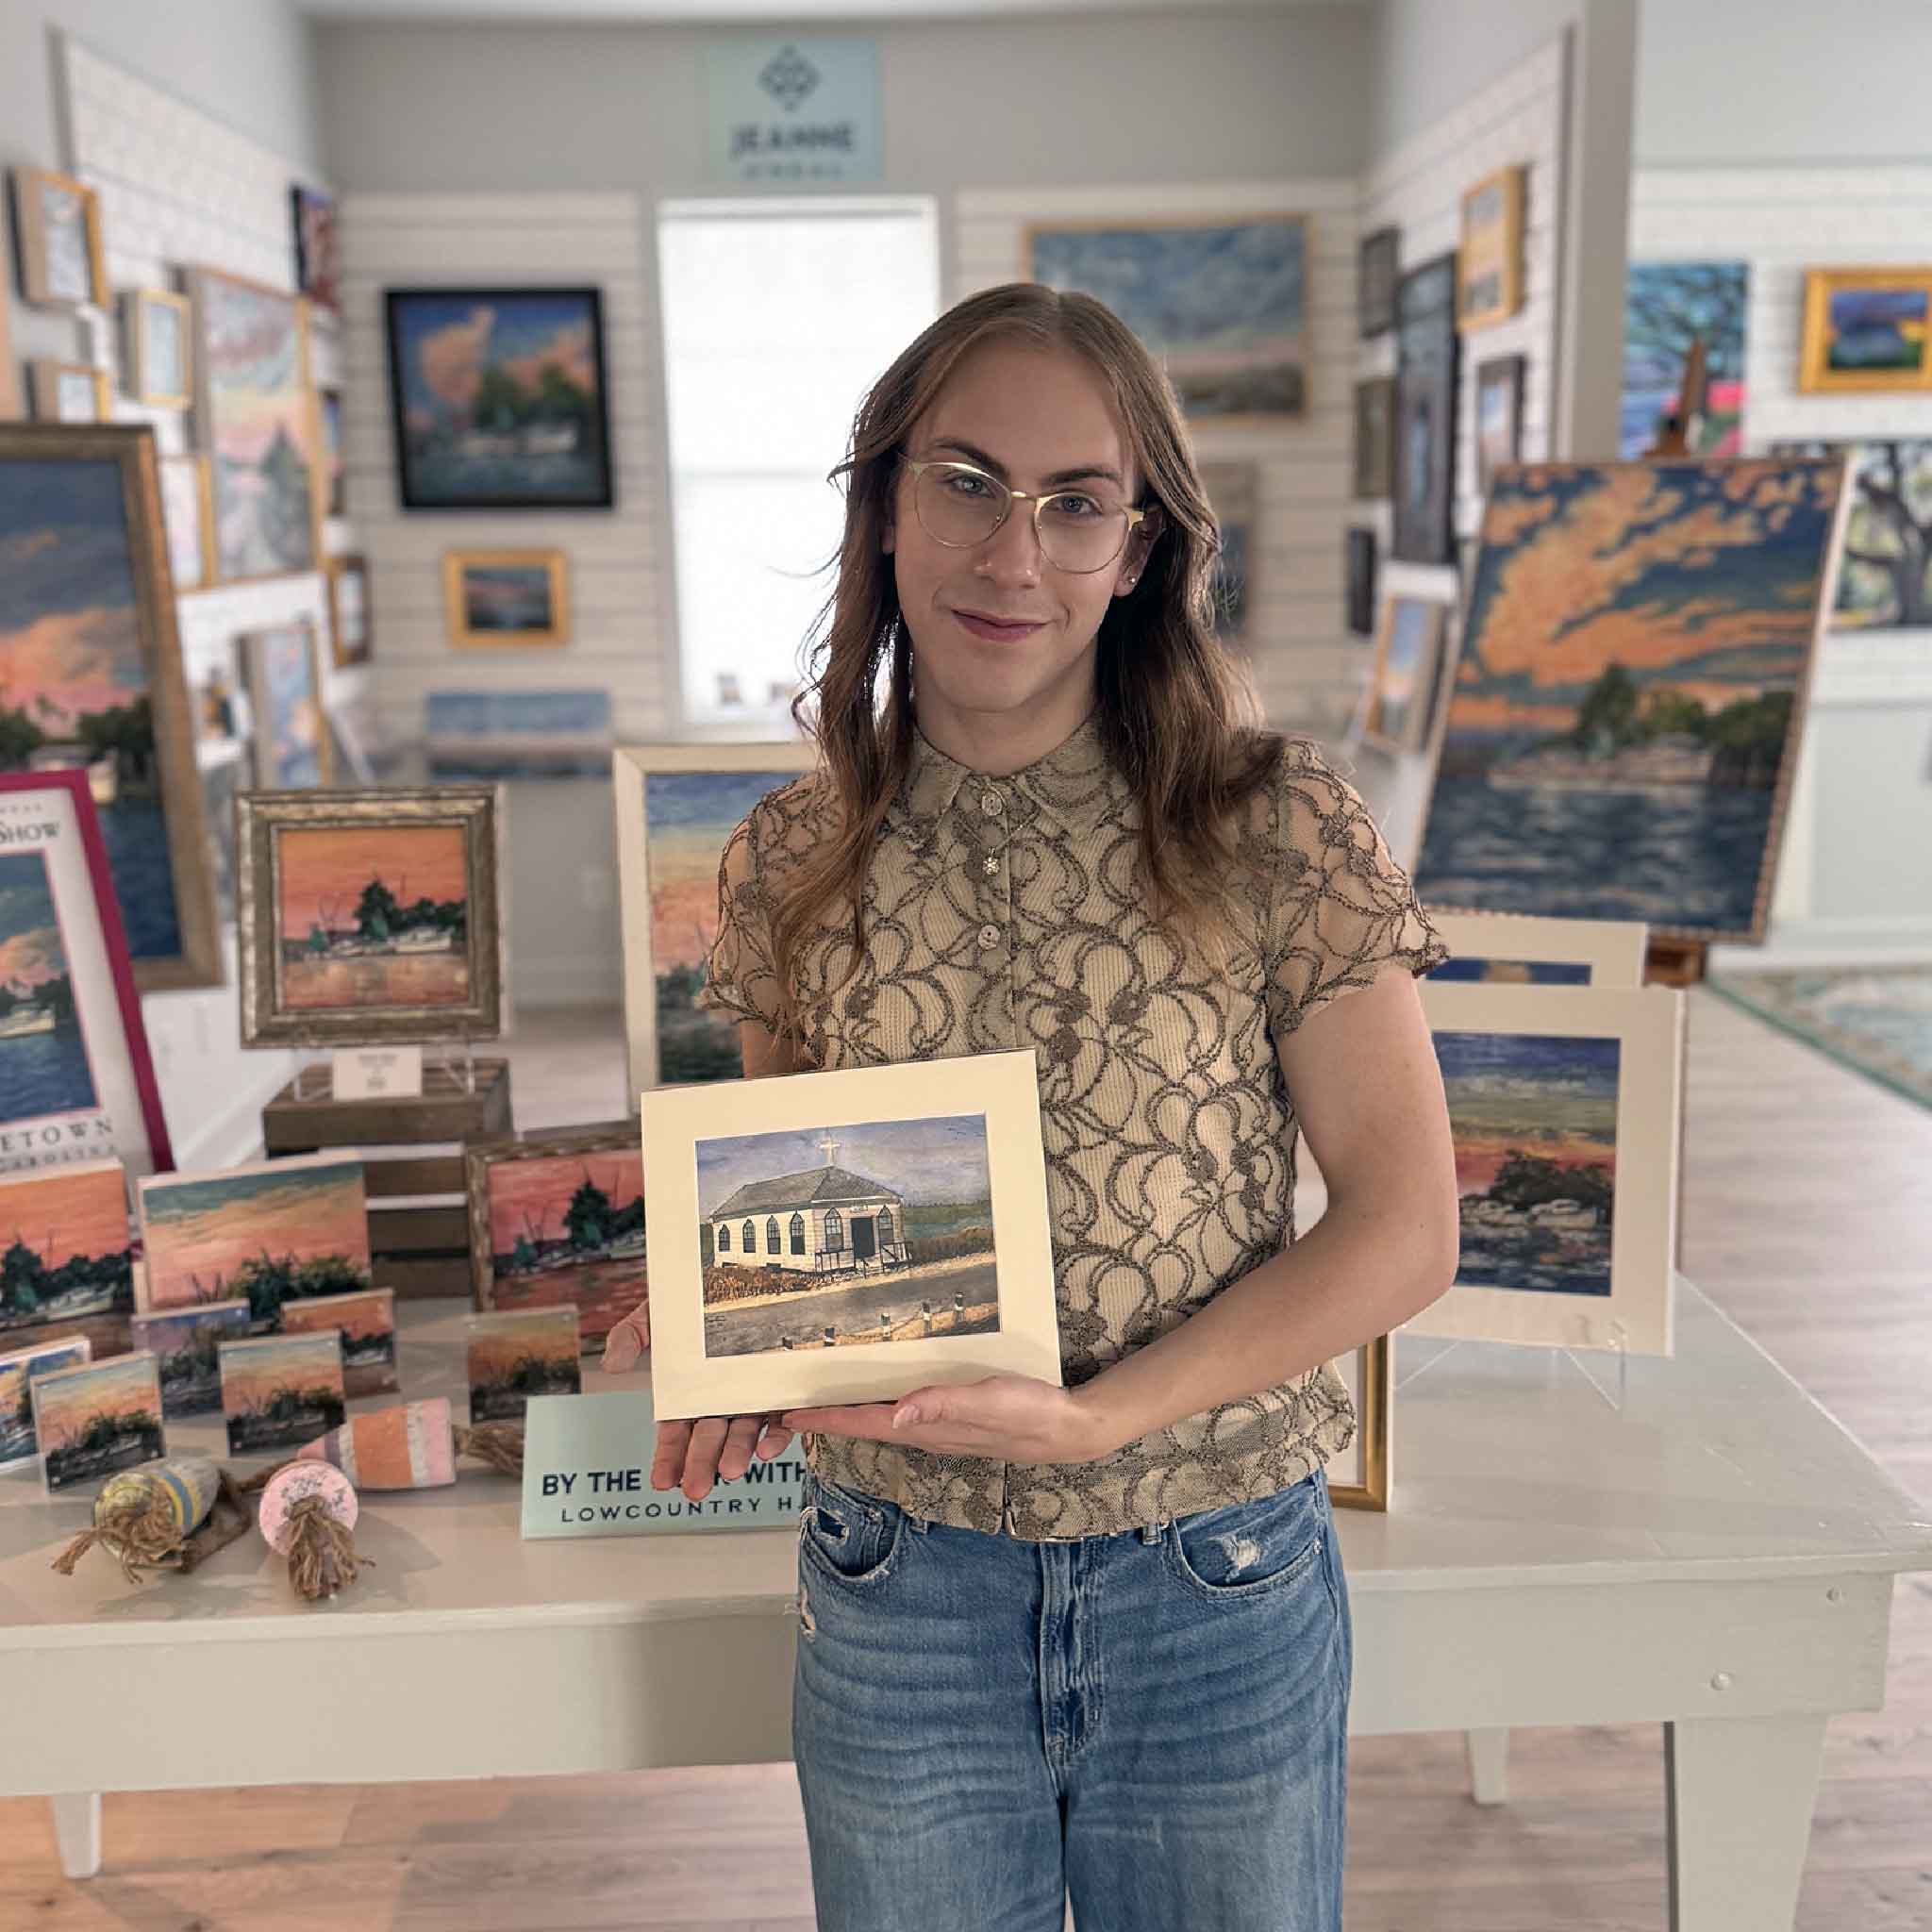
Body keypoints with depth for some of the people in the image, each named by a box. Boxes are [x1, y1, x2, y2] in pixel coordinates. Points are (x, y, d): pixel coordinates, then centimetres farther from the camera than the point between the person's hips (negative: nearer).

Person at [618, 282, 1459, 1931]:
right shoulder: (792, 861, -3)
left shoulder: (1278, 832, -11)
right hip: (894, 1592, 2)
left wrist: (1090, 1418, -19)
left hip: (1217, 1598, -1)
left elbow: (1403, 1228, -10)